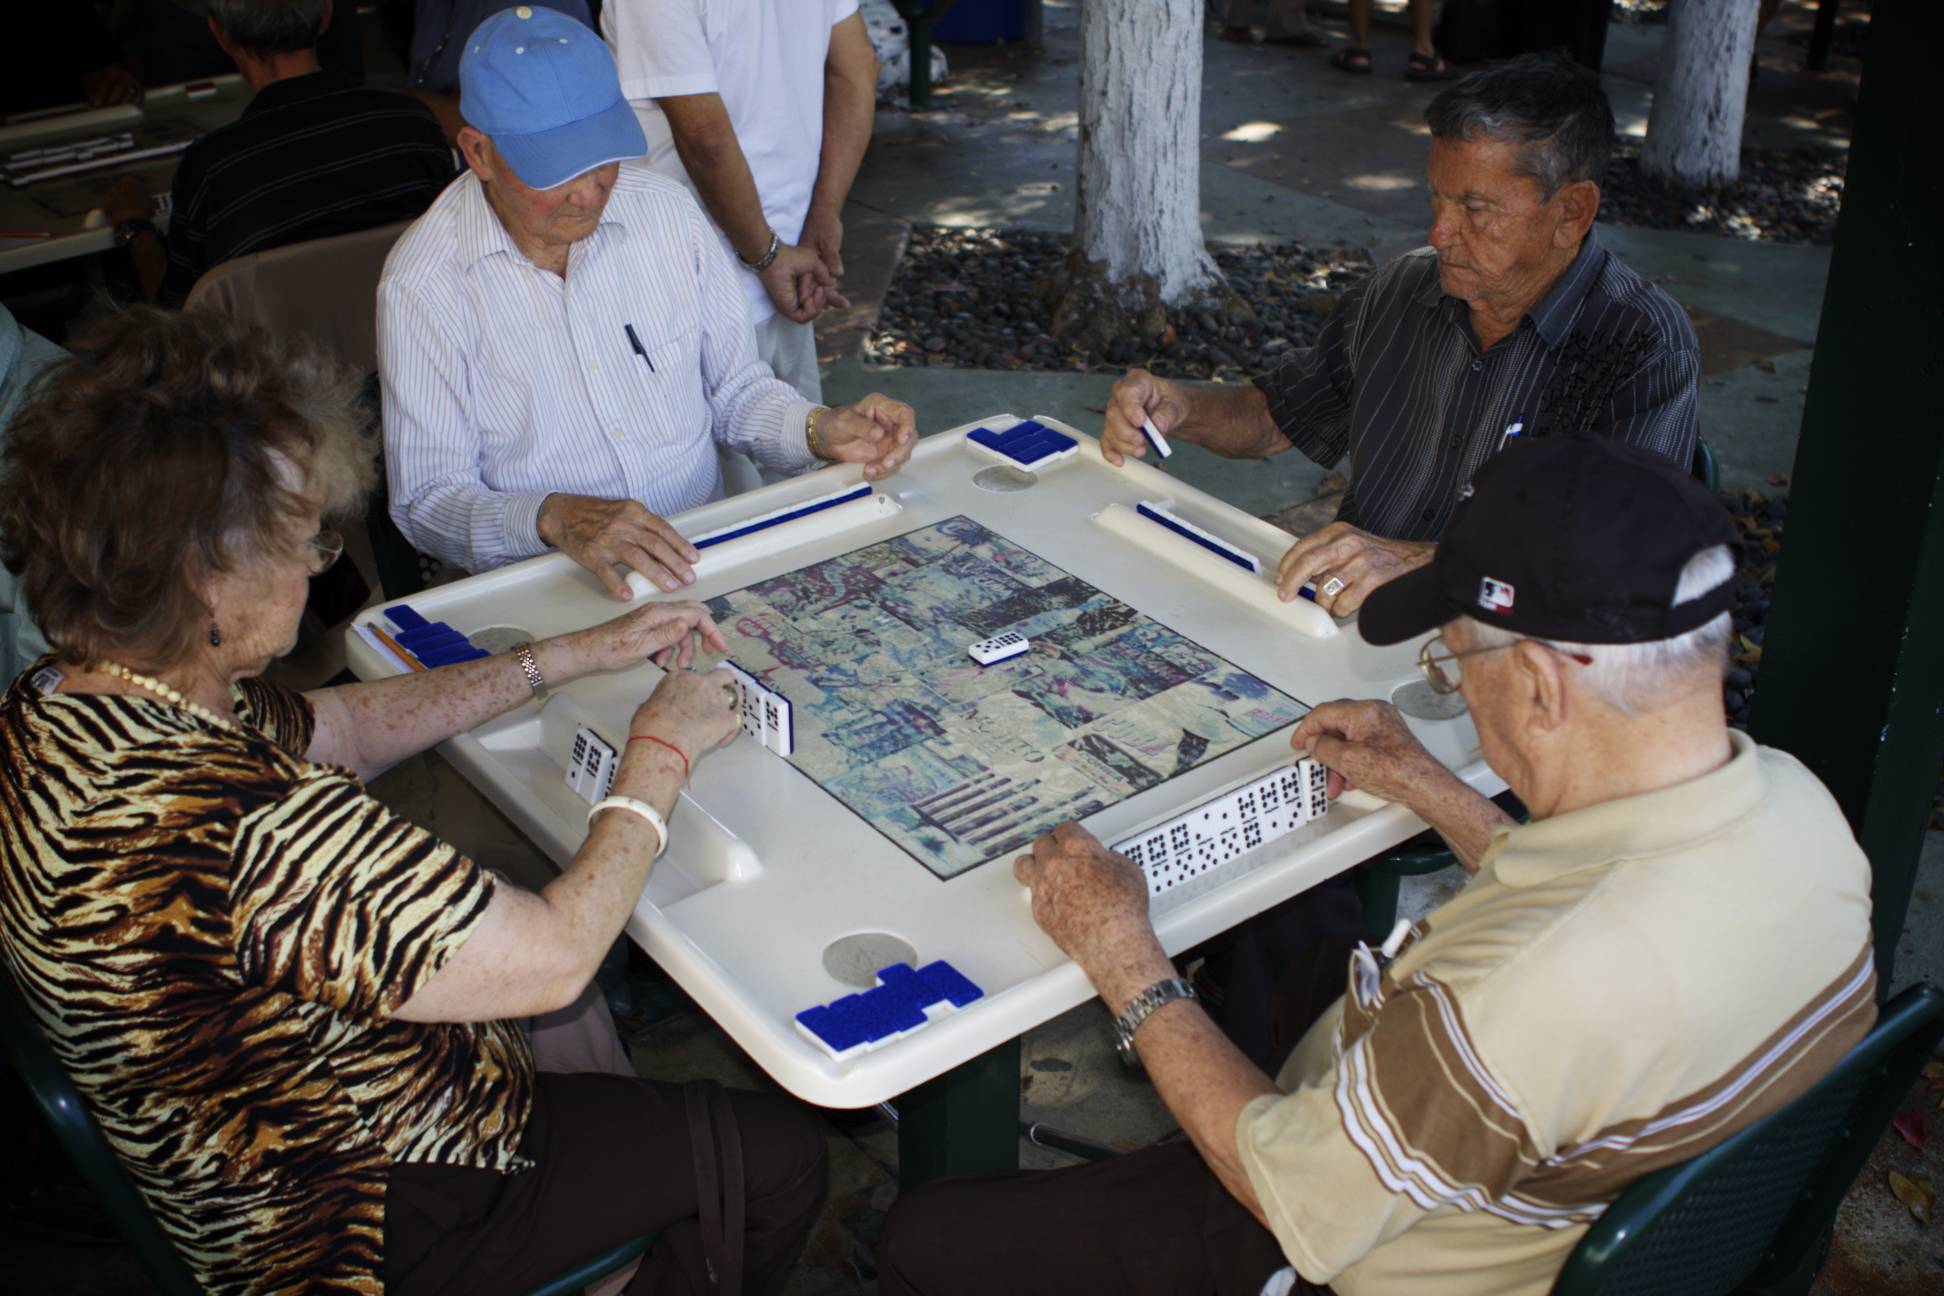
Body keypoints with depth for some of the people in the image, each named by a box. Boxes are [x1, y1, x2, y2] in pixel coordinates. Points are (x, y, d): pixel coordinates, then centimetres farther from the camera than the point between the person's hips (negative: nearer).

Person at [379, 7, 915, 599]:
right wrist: (555, 519, -28)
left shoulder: (668, 211, 4)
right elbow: (425, 498, -9)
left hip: (709, 553, 4)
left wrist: (820, 431, -7)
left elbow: (736, 390, 14)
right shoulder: (423, 283, -9)